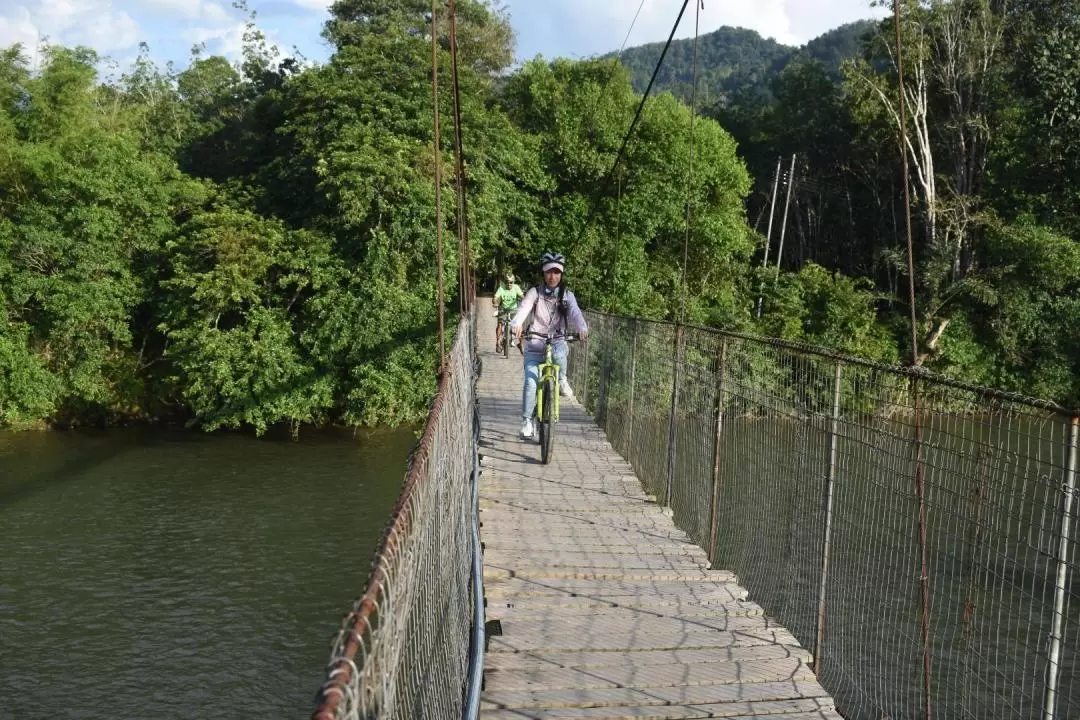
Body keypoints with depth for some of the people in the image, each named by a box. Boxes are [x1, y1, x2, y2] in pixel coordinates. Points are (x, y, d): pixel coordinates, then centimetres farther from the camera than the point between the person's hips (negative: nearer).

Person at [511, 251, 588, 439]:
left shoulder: (567, 296, 3)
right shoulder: (535, 293, 0)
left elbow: (575, 313, -15)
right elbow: (523, 309, -19)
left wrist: (582, 328, -37)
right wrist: (516, 324, -41)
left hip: (556, 341, 0)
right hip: (534, 344, 0)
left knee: (559, 353, -35)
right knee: (531, 382, -15)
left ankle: (562, 381, -5)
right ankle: (527, 421, -2)